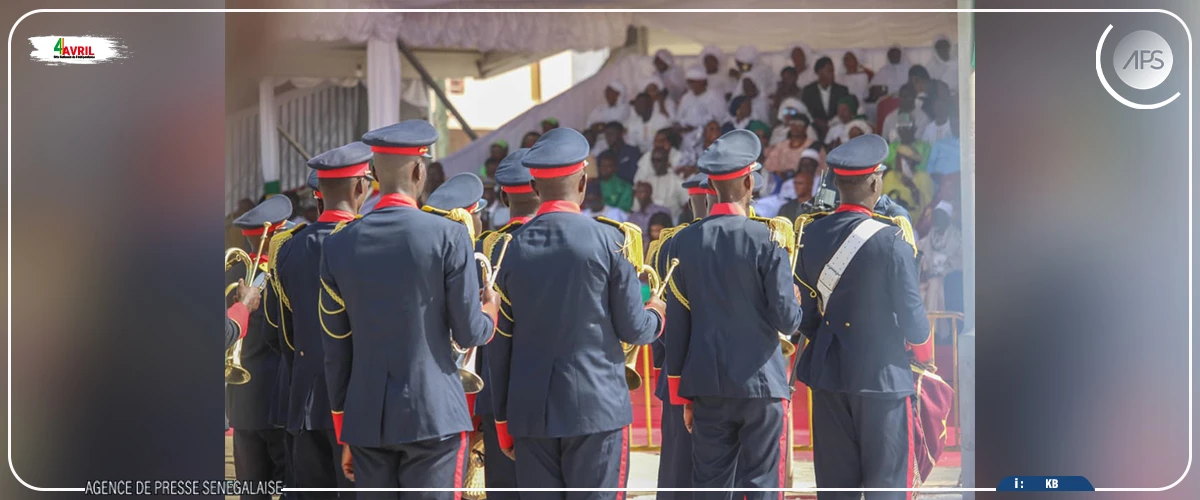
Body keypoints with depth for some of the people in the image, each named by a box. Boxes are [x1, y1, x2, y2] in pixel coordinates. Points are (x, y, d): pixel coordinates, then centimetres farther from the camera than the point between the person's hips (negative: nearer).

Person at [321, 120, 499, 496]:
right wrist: (490, 309, 19)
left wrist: (344, 434, 16)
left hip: (366, 419, 4)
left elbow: (335, 350, 7)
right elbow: (469, 334, -5)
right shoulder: (448, 235, -8)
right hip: (434, 415, -4)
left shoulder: (338, 244, 3)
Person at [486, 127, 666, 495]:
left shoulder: (512, 247, 3)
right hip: (597, 408, -3)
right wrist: (656, 316, 20)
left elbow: (499, 344, 6)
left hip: (530, 410, 3)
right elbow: (632, 329, -4)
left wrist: (502, 421, 15)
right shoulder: (608, 240, -7)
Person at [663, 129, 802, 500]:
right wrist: (796, 304, 14)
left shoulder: (684, 241, 0)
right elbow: (786, 319, -11)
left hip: (707, 385, 3)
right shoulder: (766, 240, -10)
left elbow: (676, 323, 3)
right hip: (761, 384, -3)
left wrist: (680, 394, 11)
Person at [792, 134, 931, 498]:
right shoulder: (891, 240, -16)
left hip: (828, 374, 5)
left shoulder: (811, 235, 0)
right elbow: (910, 309, -11)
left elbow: (803, 308, 5)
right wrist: (922, 350, 9)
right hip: (883, 375, -5)